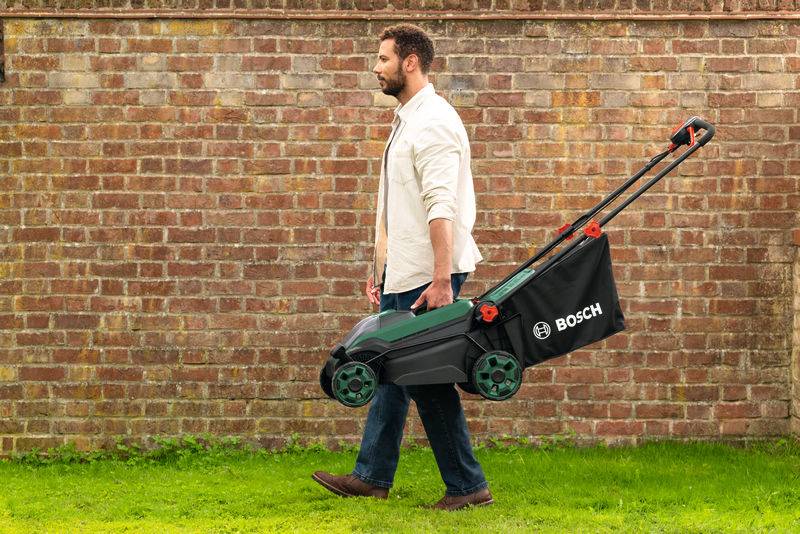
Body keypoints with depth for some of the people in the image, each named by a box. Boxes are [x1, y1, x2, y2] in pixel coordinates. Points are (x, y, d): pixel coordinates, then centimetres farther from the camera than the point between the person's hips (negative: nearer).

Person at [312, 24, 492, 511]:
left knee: (427, 379, -7)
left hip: (427, 276, -10)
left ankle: (468, 486, 0)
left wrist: (442, 279, -30)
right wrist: (382, 268, 24)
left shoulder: (433, 122, -16)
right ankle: (372, 476, 22)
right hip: (403, 273, 10)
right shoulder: (407, 121, 18)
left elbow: (442, 207, -24)